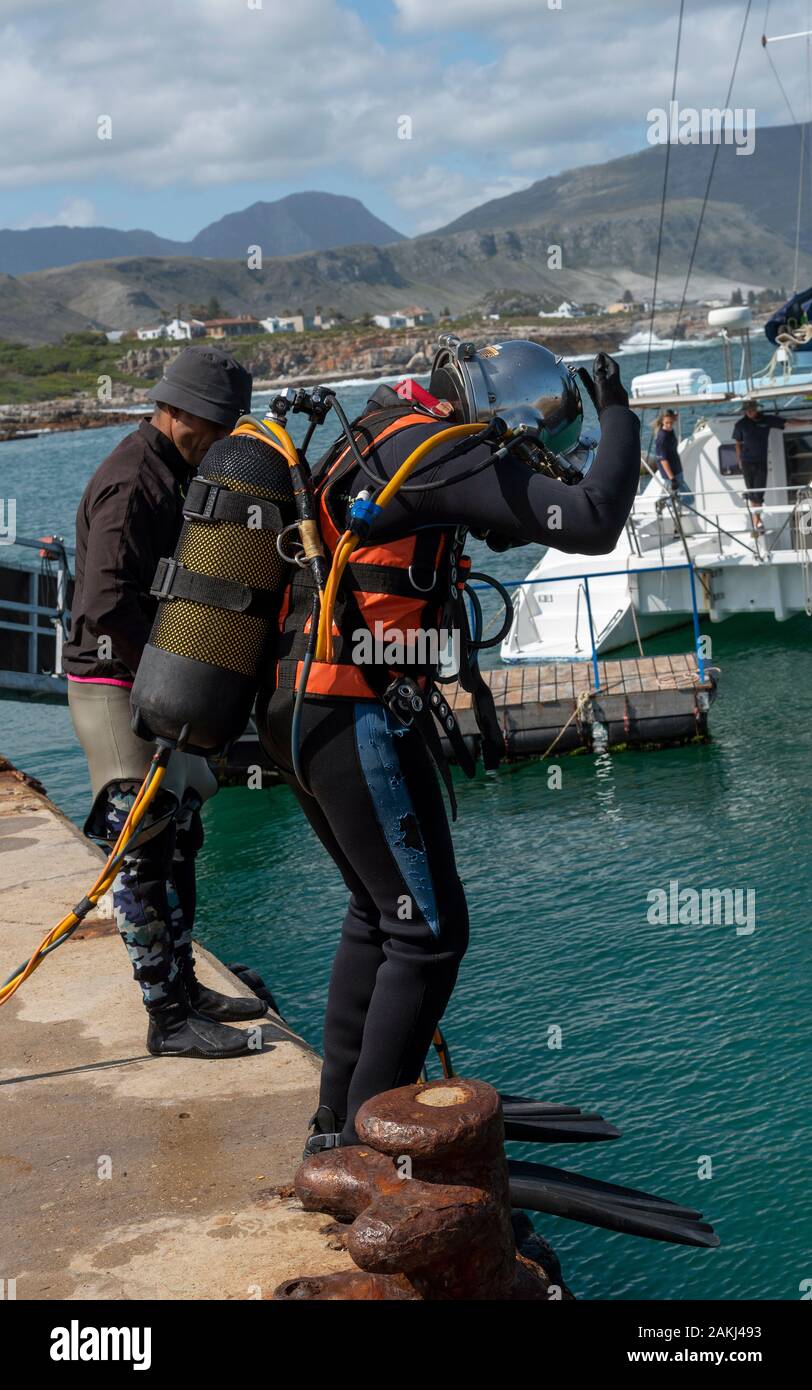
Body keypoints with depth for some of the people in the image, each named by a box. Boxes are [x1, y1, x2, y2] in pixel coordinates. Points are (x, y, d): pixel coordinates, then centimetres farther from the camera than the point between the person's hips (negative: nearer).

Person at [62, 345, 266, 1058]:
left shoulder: (172, 472, 14)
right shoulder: (131, 483, -19)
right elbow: (107, 606, -29)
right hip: (116, 685, -10)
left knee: (178, 839, 15)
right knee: (146, 851, -6)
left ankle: (184, 986, 26)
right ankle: (168, 1018, 0)